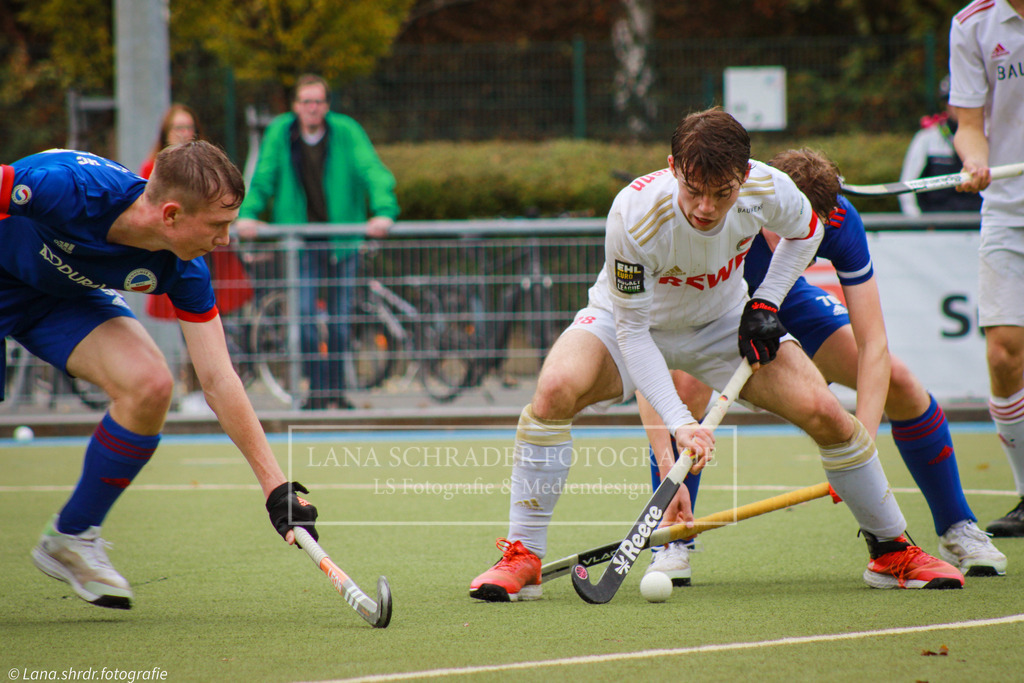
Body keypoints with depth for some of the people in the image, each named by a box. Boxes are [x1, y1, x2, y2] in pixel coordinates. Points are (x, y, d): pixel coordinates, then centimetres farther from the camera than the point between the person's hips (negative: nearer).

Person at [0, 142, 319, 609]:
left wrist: (275, 484, -22)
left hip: (67, 293, 4)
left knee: (149, 385, -19)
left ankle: (71, 537, -2)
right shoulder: (73, 189, -39)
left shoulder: (183, 271, -21)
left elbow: (218, 381, -17)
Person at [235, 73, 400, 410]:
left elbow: (373, 172, -13)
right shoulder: (279, 133, -2)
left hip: (342, 238, 0)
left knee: (339, 317, 3)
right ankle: (317, 389, -4)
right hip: (301, 239, 0)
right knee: (305, 313, -9)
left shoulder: (347, 132, -7)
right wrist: (248, 214, -13)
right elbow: (263, 178, 3)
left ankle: (337, 389, 13)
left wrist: (384, 212, -28)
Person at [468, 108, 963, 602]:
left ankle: (893, 551, 10)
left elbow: (805, 230, 1)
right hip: (629, 322, -3)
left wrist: (765, 303, -10)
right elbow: (631, 330, -29)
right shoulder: (634, 213, -37)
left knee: (824, 412, -14)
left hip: (723, 324, 3)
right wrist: (679, 421, -37)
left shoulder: (768, 190, -27)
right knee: (556, 389, -33)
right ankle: (522, 558, -21)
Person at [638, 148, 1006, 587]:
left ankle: (957, 530, 13)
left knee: (901, 387, -8)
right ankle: (673, 544, -17)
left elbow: (873, 346, -31)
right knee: (689, 388, -35)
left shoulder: (839, 222, -33)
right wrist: (667, 470, -56)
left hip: (786, 301, 3)